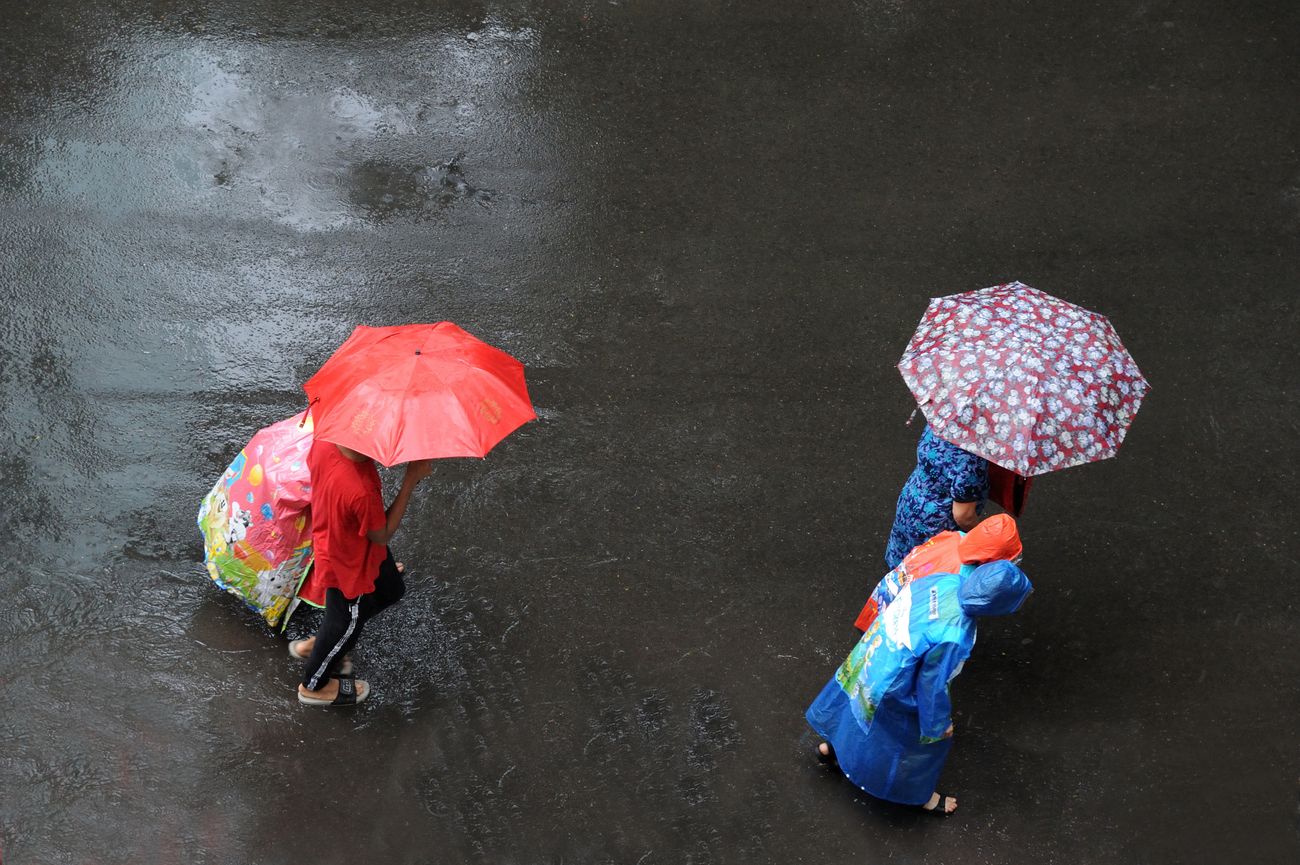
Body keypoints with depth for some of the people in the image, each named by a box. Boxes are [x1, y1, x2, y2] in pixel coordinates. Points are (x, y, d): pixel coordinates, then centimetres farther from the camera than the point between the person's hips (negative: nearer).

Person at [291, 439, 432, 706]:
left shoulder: (324, 441, -26)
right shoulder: (362, 493, -45)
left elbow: (312, 465, 0)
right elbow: (382, 535, -24)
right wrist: (411, 478, -29)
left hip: (332, 533, 8)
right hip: (351, 565, -8)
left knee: (390, 591, 31)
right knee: (347, 621, 22)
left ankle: (314, 645, 49)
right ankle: (314, 685, 50)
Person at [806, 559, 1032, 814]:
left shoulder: (948, 581, -18)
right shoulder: (952, 640, -38)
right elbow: (932, 685, -23)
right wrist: (940, 725, -4)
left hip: (876, 651, 7)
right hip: (893, 688, -7)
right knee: (928, 735, 22)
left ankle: (832, 747, 61)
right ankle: (918, 795, 48)